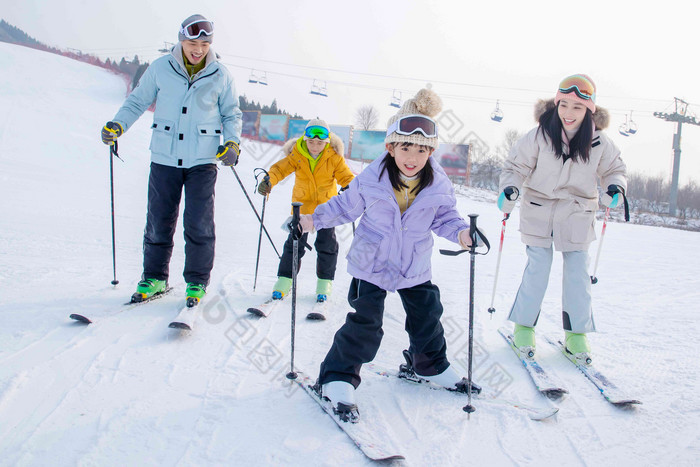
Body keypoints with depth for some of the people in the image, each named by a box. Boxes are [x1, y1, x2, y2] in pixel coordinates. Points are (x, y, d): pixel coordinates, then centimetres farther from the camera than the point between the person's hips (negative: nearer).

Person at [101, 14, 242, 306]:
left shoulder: (220, 76, 1)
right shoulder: (160, 68, 0)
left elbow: (232, 114, 11)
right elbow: (138, 101, 10)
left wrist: (232, 142, -5)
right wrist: (118, 124, -5)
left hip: (203, 161, -1)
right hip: (164, 158, 1)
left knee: (199, 224, -3)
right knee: (159, 221, 5)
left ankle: (197, 281, 12)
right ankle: (154, 277, 21)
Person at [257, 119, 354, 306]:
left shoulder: (334, 157, -8)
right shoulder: (296, 155, -8)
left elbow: (345, 175, -5)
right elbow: (281, 168, -12)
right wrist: (268, 180, -32)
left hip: (326, 206, 0)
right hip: (302, 205, 0)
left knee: (326, 244, 0)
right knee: (294, 242, 0)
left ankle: (324, 283, 15)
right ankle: (285, 280, 12)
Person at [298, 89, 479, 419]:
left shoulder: (438, 184, -10)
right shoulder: (372, 178, -15)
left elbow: (444, 216, 2)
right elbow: (347, 205, 0)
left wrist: (460, 232, -17)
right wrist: (315, 219, -5)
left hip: (415, 268, 3)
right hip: (372, 264, -3)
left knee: (427, 316, 16)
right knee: (364, 325, -6)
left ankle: (432, 365, 42)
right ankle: (338, 379, 6)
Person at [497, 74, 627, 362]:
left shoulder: (599, 143, -7)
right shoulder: (540, 136, -13)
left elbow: (614, 170, 7)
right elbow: (517, 166, -5)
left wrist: (615, 188, -14)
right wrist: (508, 189, -23)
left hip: (577, 217, 2)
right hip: (538, 212, -2)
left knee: (578, 274, 3)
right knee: (537, 270, -1)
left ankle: (576, 333, 16)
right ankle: (524, 326, 15)